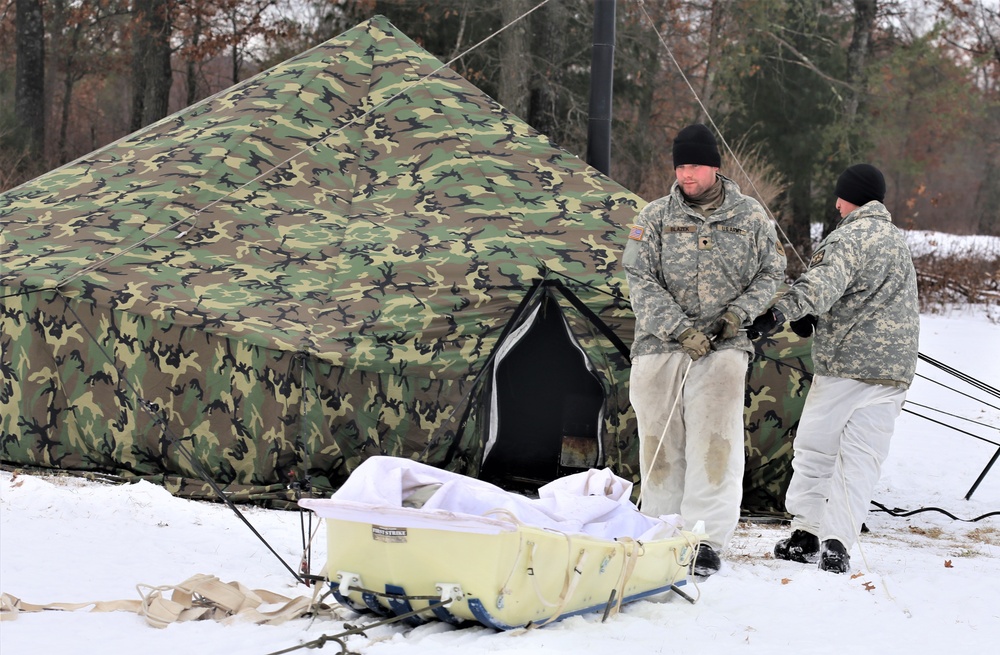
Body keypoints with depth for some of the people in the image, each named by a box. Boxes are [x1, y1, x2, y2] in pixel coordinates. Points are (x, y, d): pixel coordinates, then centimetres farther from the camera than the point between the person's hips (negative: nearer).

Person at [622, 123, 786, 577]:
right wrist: (680, 328, -13)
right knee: (660, 443, 5)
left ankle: (707, 540, -9)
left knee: (714, 445, -10)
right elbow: (641, 281, -2)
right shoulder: (655, 217, 4)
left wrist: (740, 311, -5)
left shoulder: (750, 217, 6)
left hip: (723, 349, -1)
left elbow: (771, 273, 13)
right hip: (660, 347, 1)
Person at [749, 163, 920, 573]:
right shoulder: (895, 239, 20)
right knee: (861, 457, 3)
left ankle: (806, 533, 11)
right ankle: (837, 541, -6)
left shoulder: (850, 237, -9)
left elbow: (826, 282, -27)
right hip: (894, 368, 7)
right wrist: (811, 318, 13)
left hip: (844, 363, -7)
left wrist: (784, 310, -40)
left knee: (815, 448, 6)